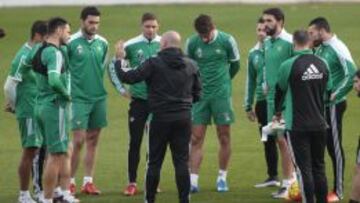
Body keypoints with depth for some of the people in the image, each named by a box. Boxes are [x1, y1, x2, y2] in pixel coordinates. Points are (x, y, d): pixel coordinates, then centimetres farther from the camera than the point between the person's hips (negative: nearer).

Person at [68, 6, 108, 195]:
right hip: (79, 98, -5)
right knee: (78, 141, -7)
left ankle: (88, 181, 12)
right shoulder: (71, 43, -8)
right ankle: (70, 182, 1)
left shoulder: (102, 43, 6)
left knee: (93, 141, 7)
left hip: (99, 97, 5)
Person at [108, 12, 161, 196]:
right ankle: (132, 183, 5)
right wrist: (121, 88, 2)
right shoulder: (131, 46, -4)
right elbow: (112, 66, 6)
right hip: (138, 100, -1)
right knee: (135, 142, -1)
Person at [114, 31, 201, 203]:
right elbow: (197, 94, 12)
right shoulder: (191, 66, 6)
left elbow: (128, 77, -10)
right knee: (181, 161, 4)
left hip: (161, 118, -3)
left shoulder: (154, 64, -8)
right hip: (183, 118, 3)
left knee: (155, 162, 6)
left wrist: (118, 60, 6)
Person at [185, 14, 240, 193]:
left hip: (221, 94, -1)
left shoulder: (227, 41, -7)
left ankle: (222, 178, 16)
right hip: (199, 95, 1)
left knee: (224, 137, 4)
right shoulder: (192, 43, -3)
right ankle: (193, 180, -2)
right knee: (196, 138, -3)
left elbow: (235, 65, 8)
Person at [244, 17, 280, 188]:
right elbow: (250, 80, 18)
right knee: (268, 141, 10)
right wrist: (248, 105, 18)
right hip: (262, 100, 6)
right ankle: (272, 176, 18)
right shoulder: (254, 53, 12)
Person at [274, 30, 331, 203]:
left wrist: (278, 113, 23)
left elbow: (280, 91, 4)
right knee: (319, 167, 13)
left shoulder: (288, 65, -12)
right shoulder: (322, 64, 2)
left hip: (297, 125, -4)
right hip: (319, 124, 4)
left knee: (304, 169, -1)